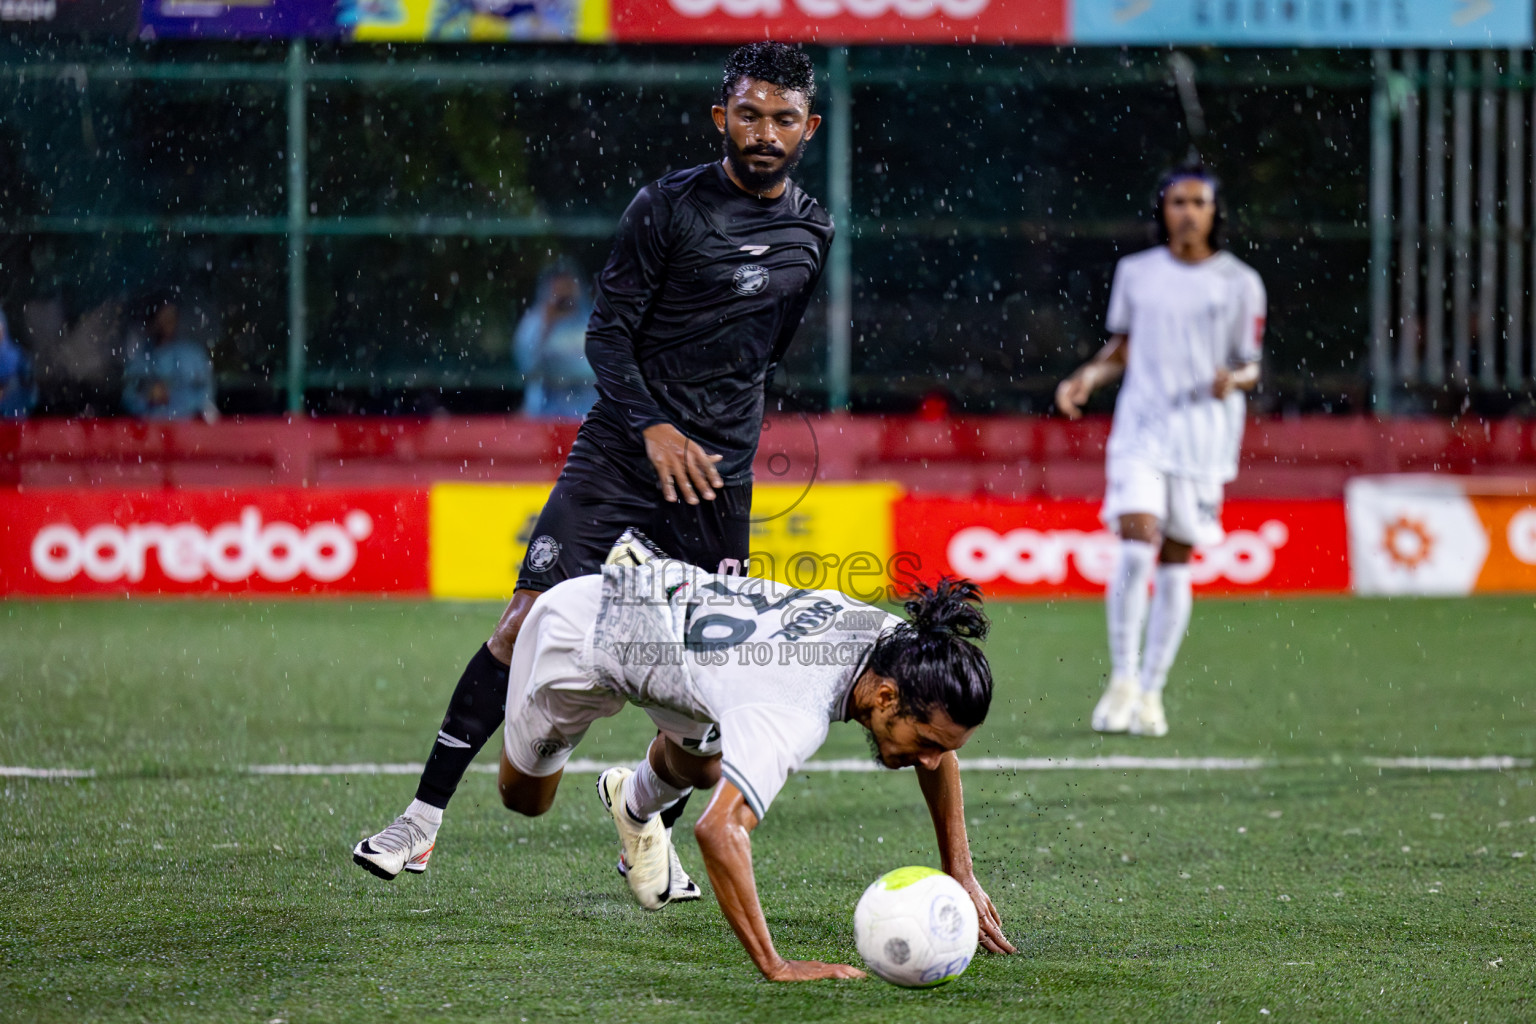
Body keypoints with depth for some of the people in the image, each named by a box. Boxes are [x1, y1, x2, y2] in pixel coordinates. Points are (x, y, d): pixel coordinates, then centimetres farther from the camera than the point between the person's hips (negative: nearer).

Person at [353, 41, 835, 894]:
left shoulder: (812, 232, 9)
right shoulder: (668, 207, -6)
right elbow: (607, 334, -7)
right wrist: (653, 426, -21)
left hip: (719, 472, 4)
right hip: (621, 449, -4)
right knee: (532, 618, -13)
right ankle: (425, 816, -7)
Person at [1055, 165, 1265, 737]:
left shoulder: (1239, 283, 3)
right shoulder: (1136, 273, 8)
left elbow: (1251, 367, 7)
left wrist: (1233, 379, -16)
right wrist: (1088, 377, 0)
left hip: (1204, 433, 0)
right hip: (1141, 427, 0)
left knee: (1176, 562, 2)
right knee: (1136, 543, -18)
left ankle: (1150, 693, 12)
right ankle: (1122, 681, -8)